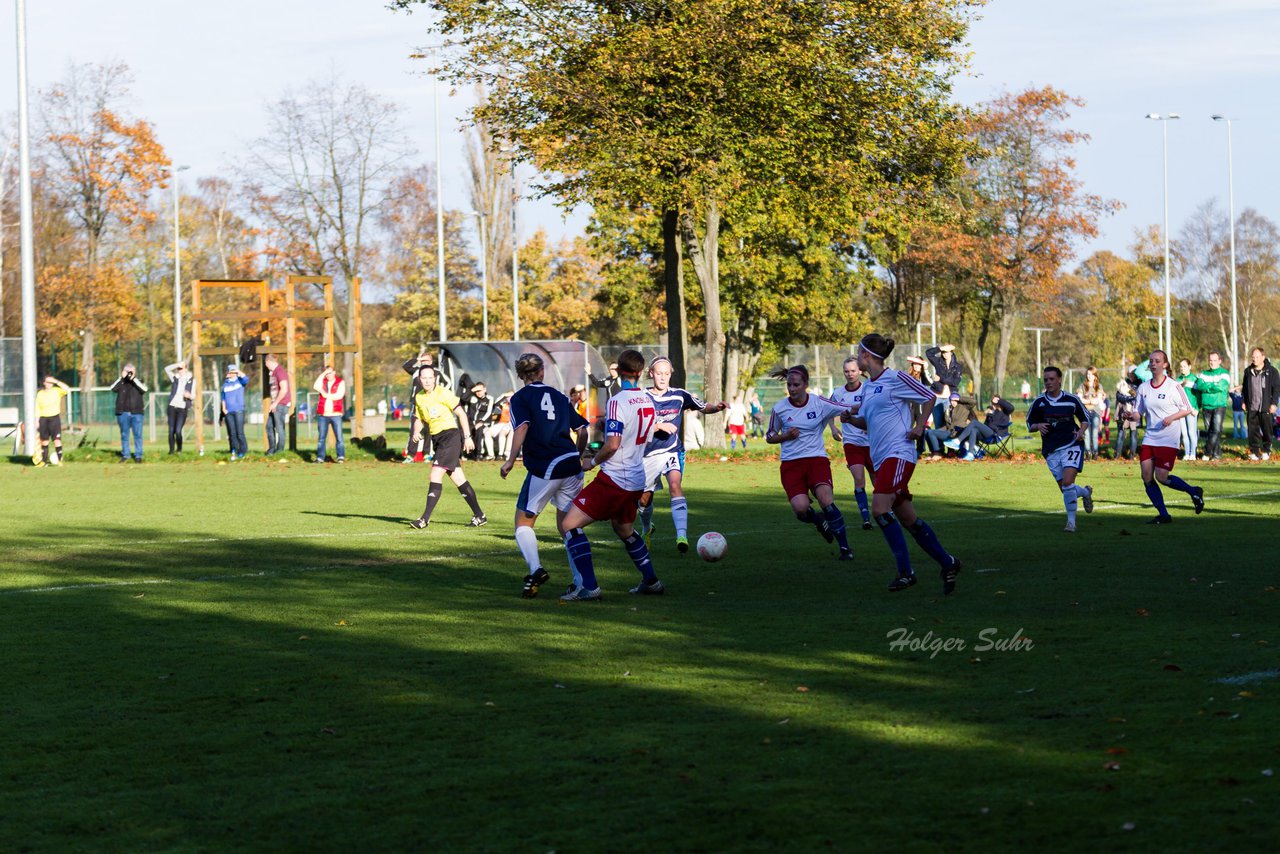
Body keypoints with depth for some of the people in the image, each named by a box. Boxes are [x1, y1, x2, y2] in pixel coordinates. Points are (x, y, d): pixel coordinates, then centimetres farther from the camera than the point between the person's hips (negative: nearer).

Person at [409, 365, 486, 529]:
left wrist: (467, 437, -10)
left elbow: (461, 413, -8)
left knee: (436, 475, -14)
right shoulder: (419, 398, 10)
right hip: (436, 438, 7)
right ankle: (479, 516, 14)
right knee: (458, 479, 8)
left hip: (450, 434, -7)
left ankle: (425, 518, -14)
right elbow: (421, 419, 21)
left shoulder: (442, 393, -10)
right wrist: (417, 432, -1)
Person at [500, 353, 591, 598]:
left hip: (544, 469, -5)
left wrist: (510, 460, -14)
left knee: (523, 522, 6)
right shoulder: (559, 396, 18)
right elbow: (582, 429, 15)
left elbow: (522, 428, -15)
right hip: (571, 464, 5)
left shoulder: (519, 398, 3)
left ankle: (536, 570, -18)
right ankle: (581, 581, 8)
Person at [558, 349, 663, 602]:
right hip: (636, 480, 8)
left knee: (569, 525, -7)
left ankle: (588, 587, -15)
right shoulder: (648, 401, 8)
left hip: (614, 478, -8)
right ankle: (651, 582, 33)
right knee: (624, 530, 31)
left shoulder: (617, 402, -16)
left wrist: (592, 462, -5)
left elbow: (612, 444, -22)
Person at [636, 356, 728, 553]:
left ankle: (682, 536, -38)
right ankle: (647, 530, 45)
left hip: (672, 451, -1)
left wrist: (717, 407, -13)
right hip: (649, 454, 1)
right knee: (644, 499, 12)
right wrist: (660, 426, -26)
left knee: (676, 485, -27)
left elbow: (703, 408, 8)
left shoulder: (679, 395, -2)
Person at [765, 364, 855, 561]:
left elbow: (850, 411, 2)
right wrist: (786, 436, -8)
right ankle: (819, 522, 18)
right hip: (790, 463, 1)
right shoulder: (780, 408, 0)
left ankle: (845, 548, -12)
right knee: (800, 508, -20)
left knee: (826, 500, -25)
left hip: (817, 458, -1)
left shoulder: (819, 403, -3)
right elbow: (769, 437, 11)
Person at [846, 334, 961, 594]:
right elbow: (866, 422, 23)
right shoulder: (867, 386, 15)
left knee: (880, 509, -20)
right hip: (880, 458, 9)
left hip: (899, 453, -9)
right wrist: (851, 419, 3)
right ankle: (947, 563, 20)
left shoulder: (895, 378, -8)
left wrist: (919, 427, -5)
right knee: (908, 518, 9)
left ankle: (905, 571, -15)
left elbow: (928, 397, -1)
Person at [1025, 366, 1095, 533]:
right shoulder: (1038, 402, 2)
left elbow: (1085, 418, 12)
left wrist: (1081, 431, -7)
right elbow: (1029, 424, 10)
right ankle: (1085, 492, 38)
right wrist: (1038, 426, -12)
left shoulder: (1072, 400, -1)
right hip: (1051, 450, 3)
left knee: (1067, 483, -19)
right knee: (1065, 488, 4)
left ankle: (1071, 522, -7)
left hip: (1072, 445, -3)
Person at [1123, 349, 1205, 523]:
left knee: (1161, 477, -11)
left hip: (1169, 438, -6)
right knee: (1147, 477, -4)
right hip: (1150, 437, 6)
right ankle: (1163, 515, 7)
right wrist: (1131, 416, -12)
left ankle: (1194, 492, 14)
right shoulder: (1143, 388, 8)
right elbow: (1138, 412, 11)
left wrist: (1172, 417, -18)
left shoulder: (1173, 386, -6)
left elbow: (1187, 409, -1)